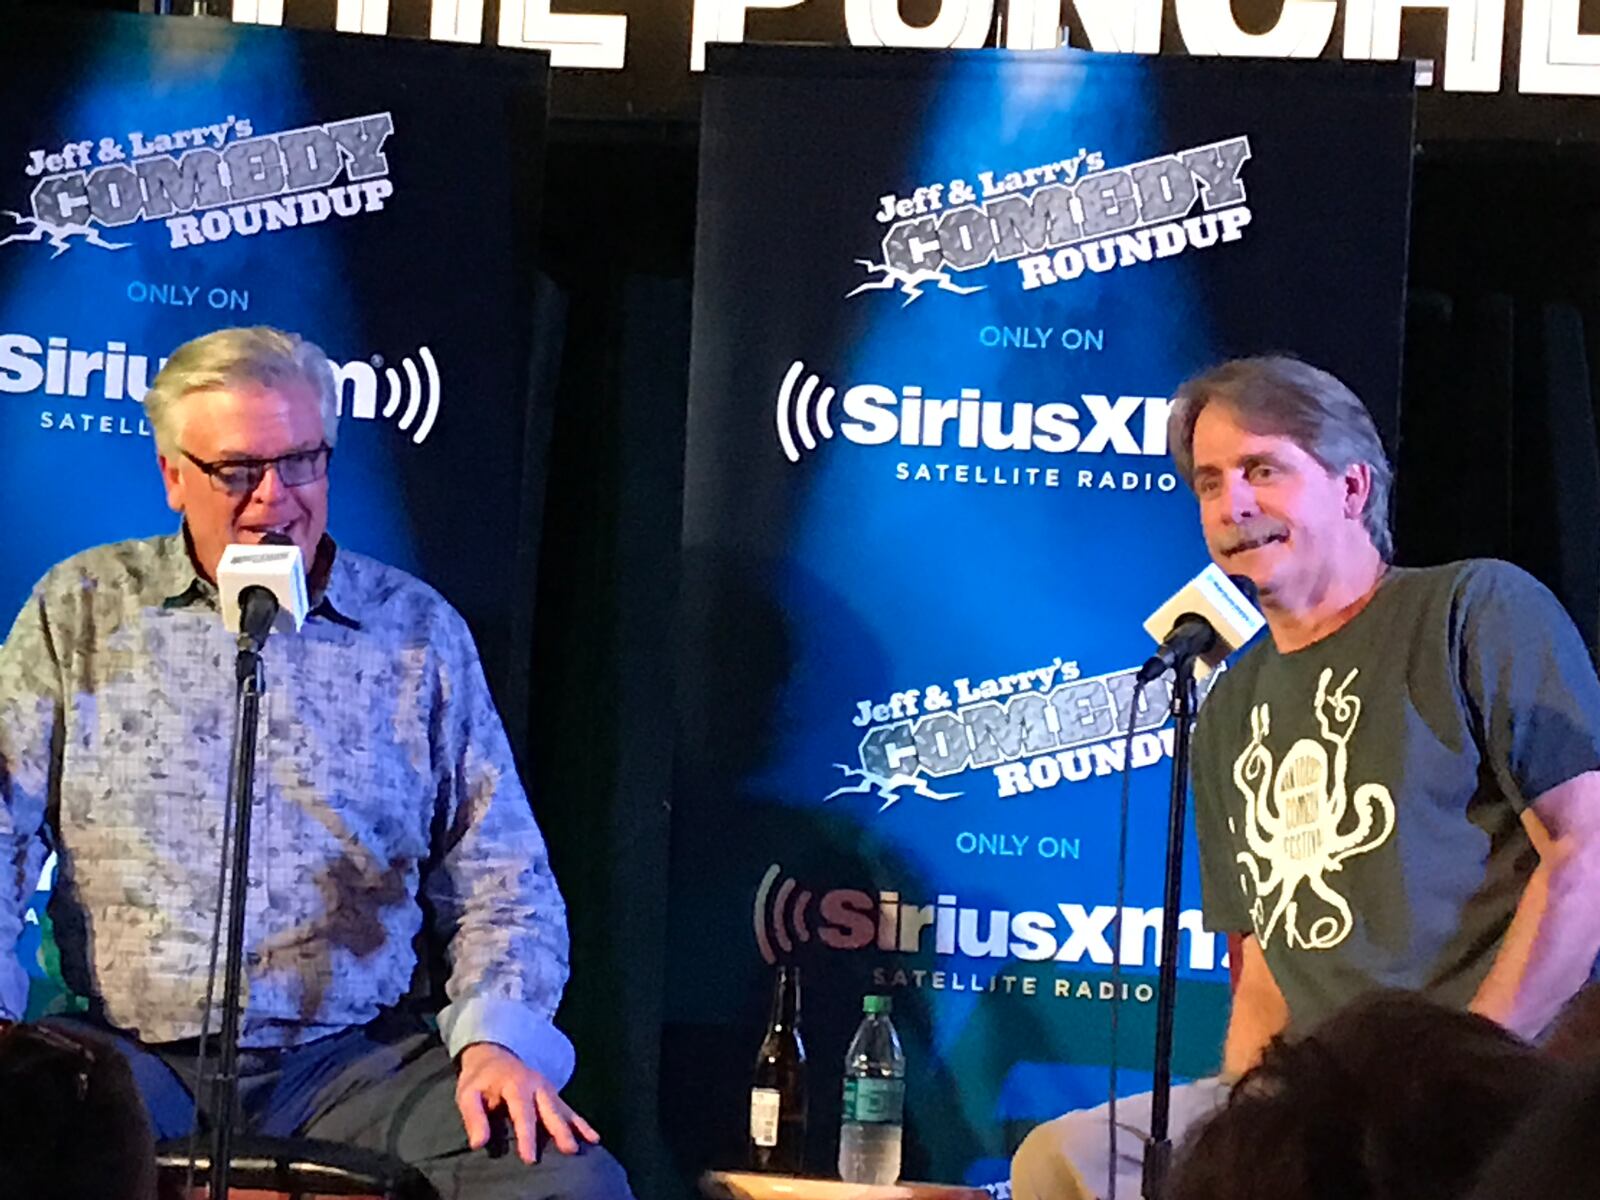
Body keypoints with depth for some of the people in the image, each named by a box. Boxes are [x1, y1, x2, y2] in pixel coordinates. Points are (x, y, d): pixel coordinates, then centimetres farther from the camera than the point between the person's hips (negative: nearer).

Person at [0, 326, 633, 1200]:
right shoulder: (80, 612, 9)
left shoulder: (419, 632, 11)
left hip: (363, 1057, 1)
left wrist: (497, 1037, -9)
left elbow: (500, 873, 9)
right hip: (129, 1054, -1)